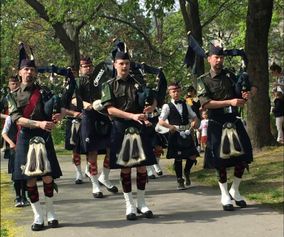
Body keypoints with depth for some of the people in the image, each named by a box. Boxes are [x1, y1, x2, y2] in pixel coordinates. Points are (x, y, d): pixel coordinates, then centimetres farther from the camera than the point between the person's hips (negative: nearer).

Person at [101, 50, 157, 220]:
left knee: (142, 166, 3)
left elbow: (153, 100, 11)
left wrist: (151, 107, -14)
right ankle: (130, 205, 13)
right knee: (125, 167, 3)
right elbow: (110, 109, -9)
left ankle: (142, 203, 16)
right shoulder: (110, 86, 1)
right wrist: (133, 115, -21)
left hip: (139, 128, 2)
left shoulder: (138, 83, 8)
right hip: (121, 128, -2)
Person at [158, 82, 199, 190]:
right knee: (178, 158, 0)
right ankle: (180, 180, 14)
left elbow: (194, 116, 18)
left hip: (186, 133, 4)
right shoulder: (167, 106, 0)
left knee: (193, 156, -1)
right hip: (175, 134, -4)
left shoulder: (185, 105, 14)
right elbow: (161, 121, -7)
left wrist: (194, 122, -5)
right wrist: (170, 126, -25)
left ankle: (187, 172, 30)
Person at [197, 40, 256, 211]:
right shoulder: (203, 81, -3)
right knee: (221, 161, 0)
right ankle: (225, 196, 16)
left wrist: (249, 93, -11)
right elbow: (206, 103, -16)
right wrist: (230, 102, -22)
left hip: (234, 123, 4)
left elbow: (252, 85, 14)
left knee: (243, 158, 2)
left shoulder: (230, 75, 7)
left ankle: (235, 191, 22)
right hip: (217, 126, -4)